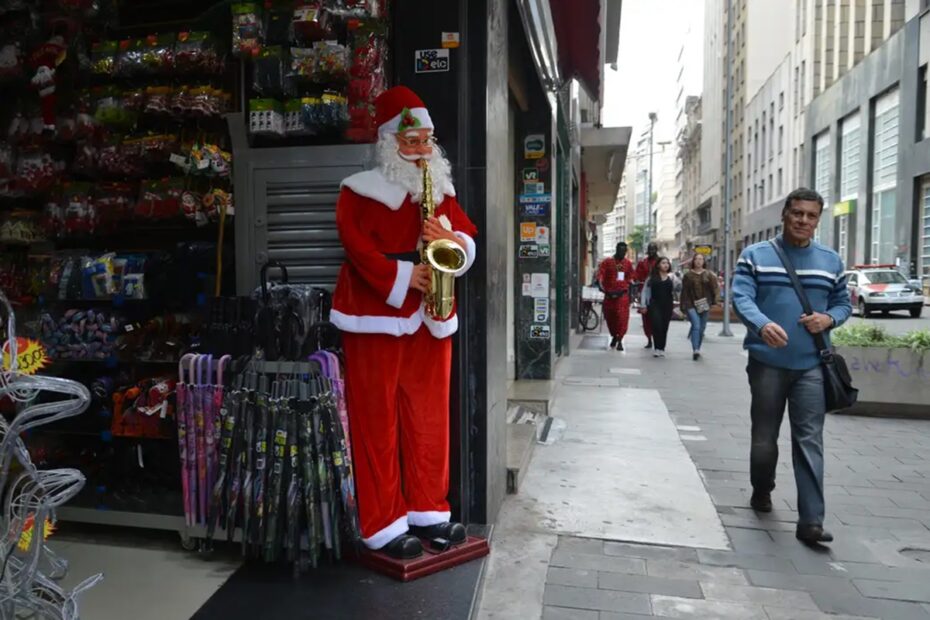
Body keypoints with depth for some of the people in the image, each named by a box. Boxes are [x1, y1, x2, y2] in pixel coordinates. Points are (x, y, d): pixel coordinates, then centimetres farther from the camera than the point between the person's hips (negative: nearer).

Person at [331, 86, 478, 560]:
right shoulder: (361, 191, -2)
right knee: (377, 419, -1)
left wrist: (451, 241, -11)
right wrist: (402, 277, -22)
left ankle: (427, 509, 23)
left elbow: (469, 240, 11)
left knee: (429, 416, 10)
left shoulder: (441, 189, 15)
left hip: (429, 316, 6)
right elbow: (358, 246, -13)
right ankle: (383, 525, 8)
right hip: (376, 315, -5)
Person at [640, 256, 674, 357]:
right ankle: (658, 348, -7)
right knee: (657, 325, -13)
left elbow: (674, 291, 4)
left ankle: (661, 349, 15)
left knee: (664, 327, 5)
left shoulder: (671, 277, 8)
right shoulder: (652, 277, 4)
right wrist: (644, 305, 2)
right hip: (655, 304, -2)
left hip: (667, 305, 2)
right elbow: (645, 290, 5)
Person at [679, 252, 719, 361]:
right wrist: (683, 306, -4)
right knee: (696, 326, -17)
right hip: (691, 304, -2)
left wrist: (713, 301, -1)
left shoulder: (708, 275, 7)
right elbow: (684, 292, 0)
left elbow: (713, 289, 6)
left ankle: (697, 350, 21)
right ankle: (695, 350, -21)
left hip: (704, 305, 3)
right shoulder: (688, 275, 3)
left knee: (702, 328, 8)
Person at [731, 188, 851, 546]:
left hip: (811, 365, 2)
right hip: (767, 363, -1)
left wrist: (829, 319, -7)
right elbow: (741, 297, -11)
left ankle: (811, 521, -1)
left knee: (809, 441, -3)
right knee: (764, 436, 11)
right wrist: (762, 324, -31)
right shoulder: (755, 256, 2)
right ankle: (762, 491, 35)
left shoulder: (831, 261, 12)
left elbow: (843, 302, 17)